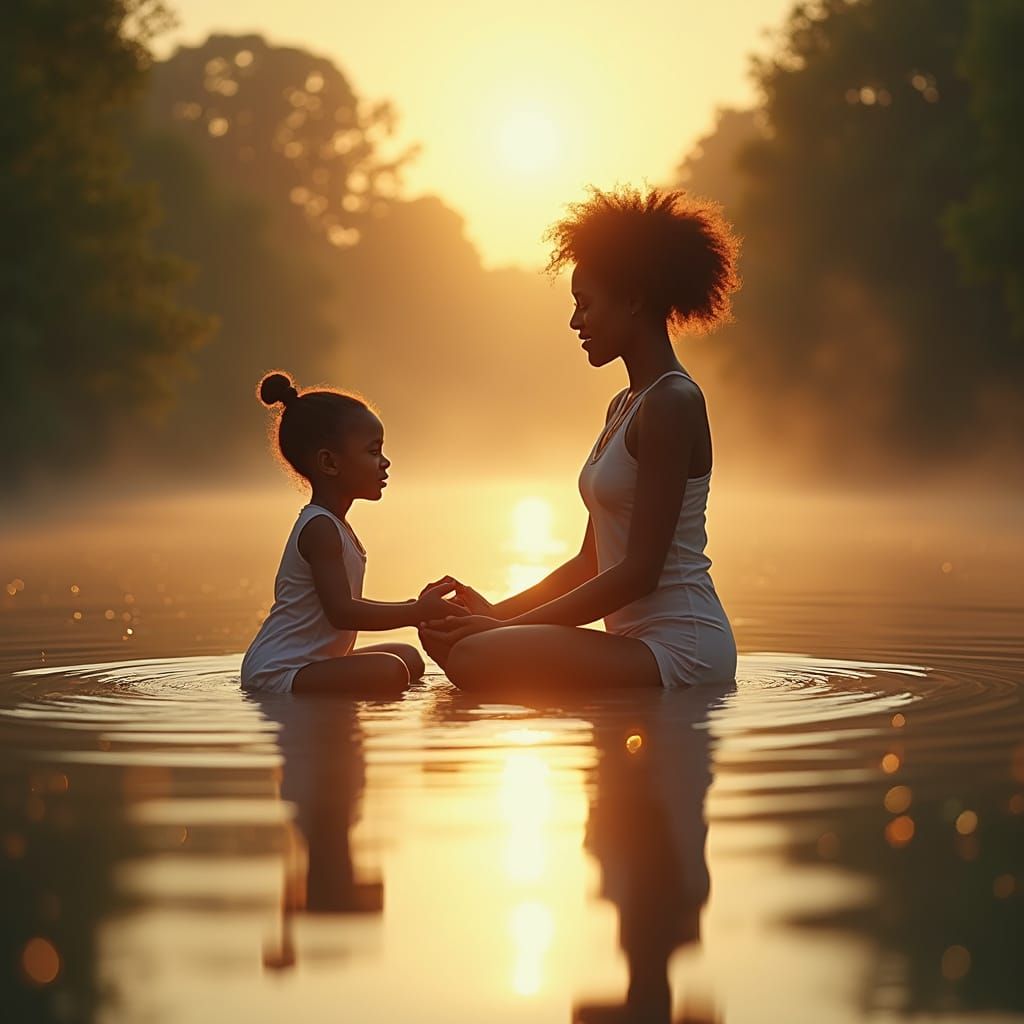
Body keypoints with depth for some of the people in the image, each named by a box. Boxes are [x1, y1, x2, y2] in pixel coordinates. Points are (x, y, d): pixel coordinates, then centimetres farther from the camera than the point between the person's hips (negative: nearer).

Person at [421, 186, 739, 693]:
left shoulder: (672, 403, -14)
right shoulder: (625, 405, 18)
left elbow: (640, 571, -18)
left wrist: (506, 628, -16)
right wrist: (499, 613, 6)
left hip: (679, 646, -10)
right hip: (642, 641, 10)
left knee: (474, 659, -26)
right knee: (445, 638, 8)